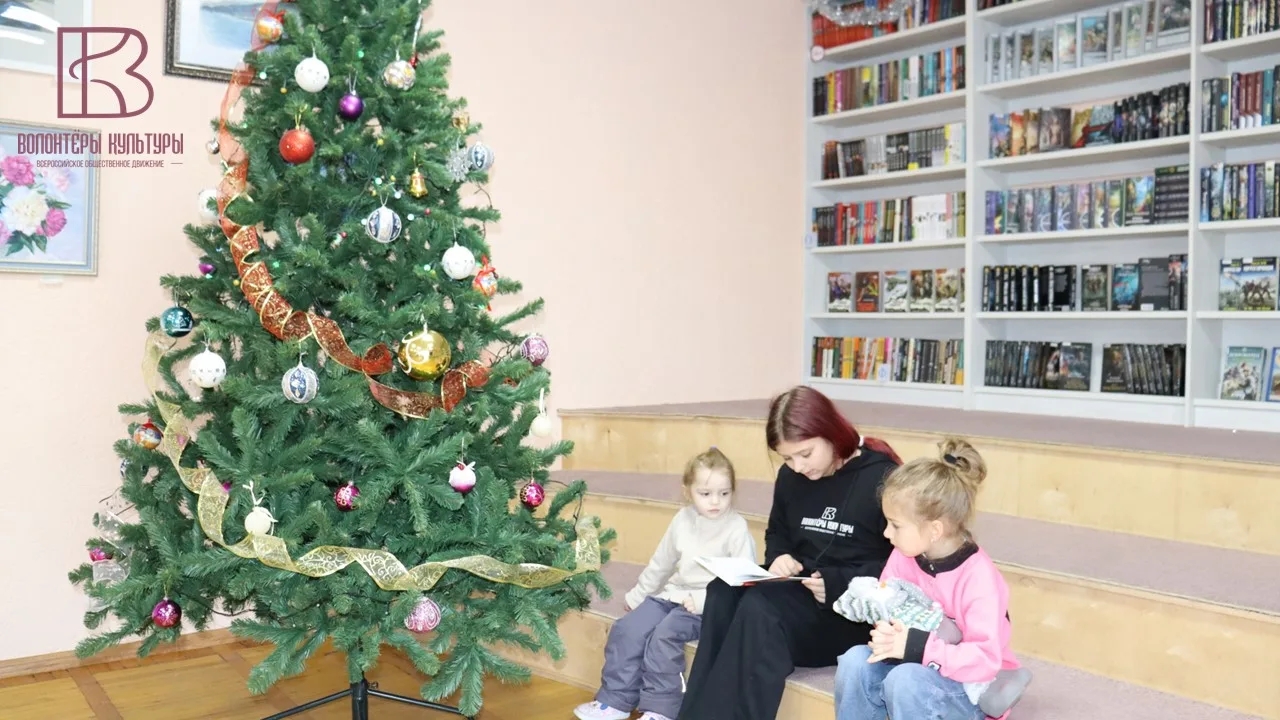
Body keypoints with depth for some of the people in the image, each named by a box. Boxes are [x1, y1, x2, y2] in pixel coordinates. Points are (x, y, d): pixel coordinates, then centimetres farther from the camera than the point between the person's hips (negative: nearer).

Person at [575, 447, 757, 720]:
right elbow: (660, 564, 19)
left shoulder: (737, 528, -11)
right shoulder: (683, 519, 6)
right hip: (673, 595, 6)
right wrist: (636, 596, 24)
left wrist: (702, 601, -23)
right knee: (626, 629, -9)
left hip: (711, 605, -6)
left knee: (664, 636, -27)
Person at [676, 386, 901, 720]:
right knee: (723, 591, -23)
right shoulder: (791, 476, 9)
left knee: (759, 606, -32)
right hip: (802, 590, 7)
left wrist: (837, 583, -24)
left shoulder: (881, 477, -11)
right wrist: (779, 557, -1)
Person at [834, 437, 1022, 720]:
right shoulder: (904, 557, -7)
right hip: (918, 666, 6)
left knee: (906, 680, -34)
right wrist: (886, 635, -23)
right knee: (856, 662, -20)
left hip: (969, 688, -6)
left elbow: (986, 660, -28)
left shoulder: (979, 577, -25)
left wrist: (918, 647, -35)